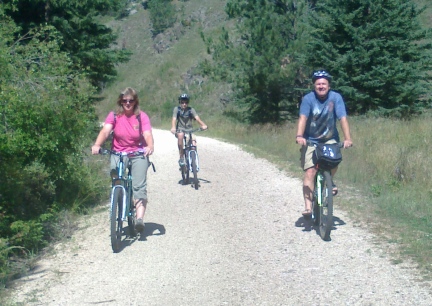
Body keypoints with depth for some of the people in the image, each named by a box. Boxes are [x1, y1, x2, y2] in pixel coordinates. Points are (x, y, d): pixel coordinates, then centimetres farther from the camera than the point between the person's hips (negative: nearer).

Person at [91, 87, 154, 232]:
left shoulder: (142, 116, -5)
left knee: (139, 186, -16)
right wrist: (97, 145, -37)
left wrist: (150, 146, -41)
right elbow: (105, 131, -17)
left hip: (138, 154, -1)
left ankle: (139, 218, -22)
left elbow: (148, 134, -19)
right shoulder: (114, 116, -2)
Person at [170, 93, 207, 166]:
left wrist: (203, 125, -40)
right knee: (180, 135, -34)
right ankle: (181, 157, -23)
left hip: (189, 129, 2)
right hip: (180, 129, -2)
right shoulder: (176, 109, -6)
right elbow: (174, 119, -20)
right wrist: (173, 127, -41)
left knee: (193, 139, -25)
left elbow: (197, 118, -21)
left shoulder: (191, 110, -5)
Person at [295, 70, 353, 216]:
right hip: (310, 140, -1)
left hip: (330, 139, 1)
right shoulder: (308, 99, -14)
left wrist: (347, 138, -33)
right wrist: (299, 136, -43)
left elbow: (343, 118, -19)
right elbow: (303, 118, -26)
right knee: (310, 172, -12)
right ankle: (308, 206, -11)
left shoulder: (336, 97, -12)